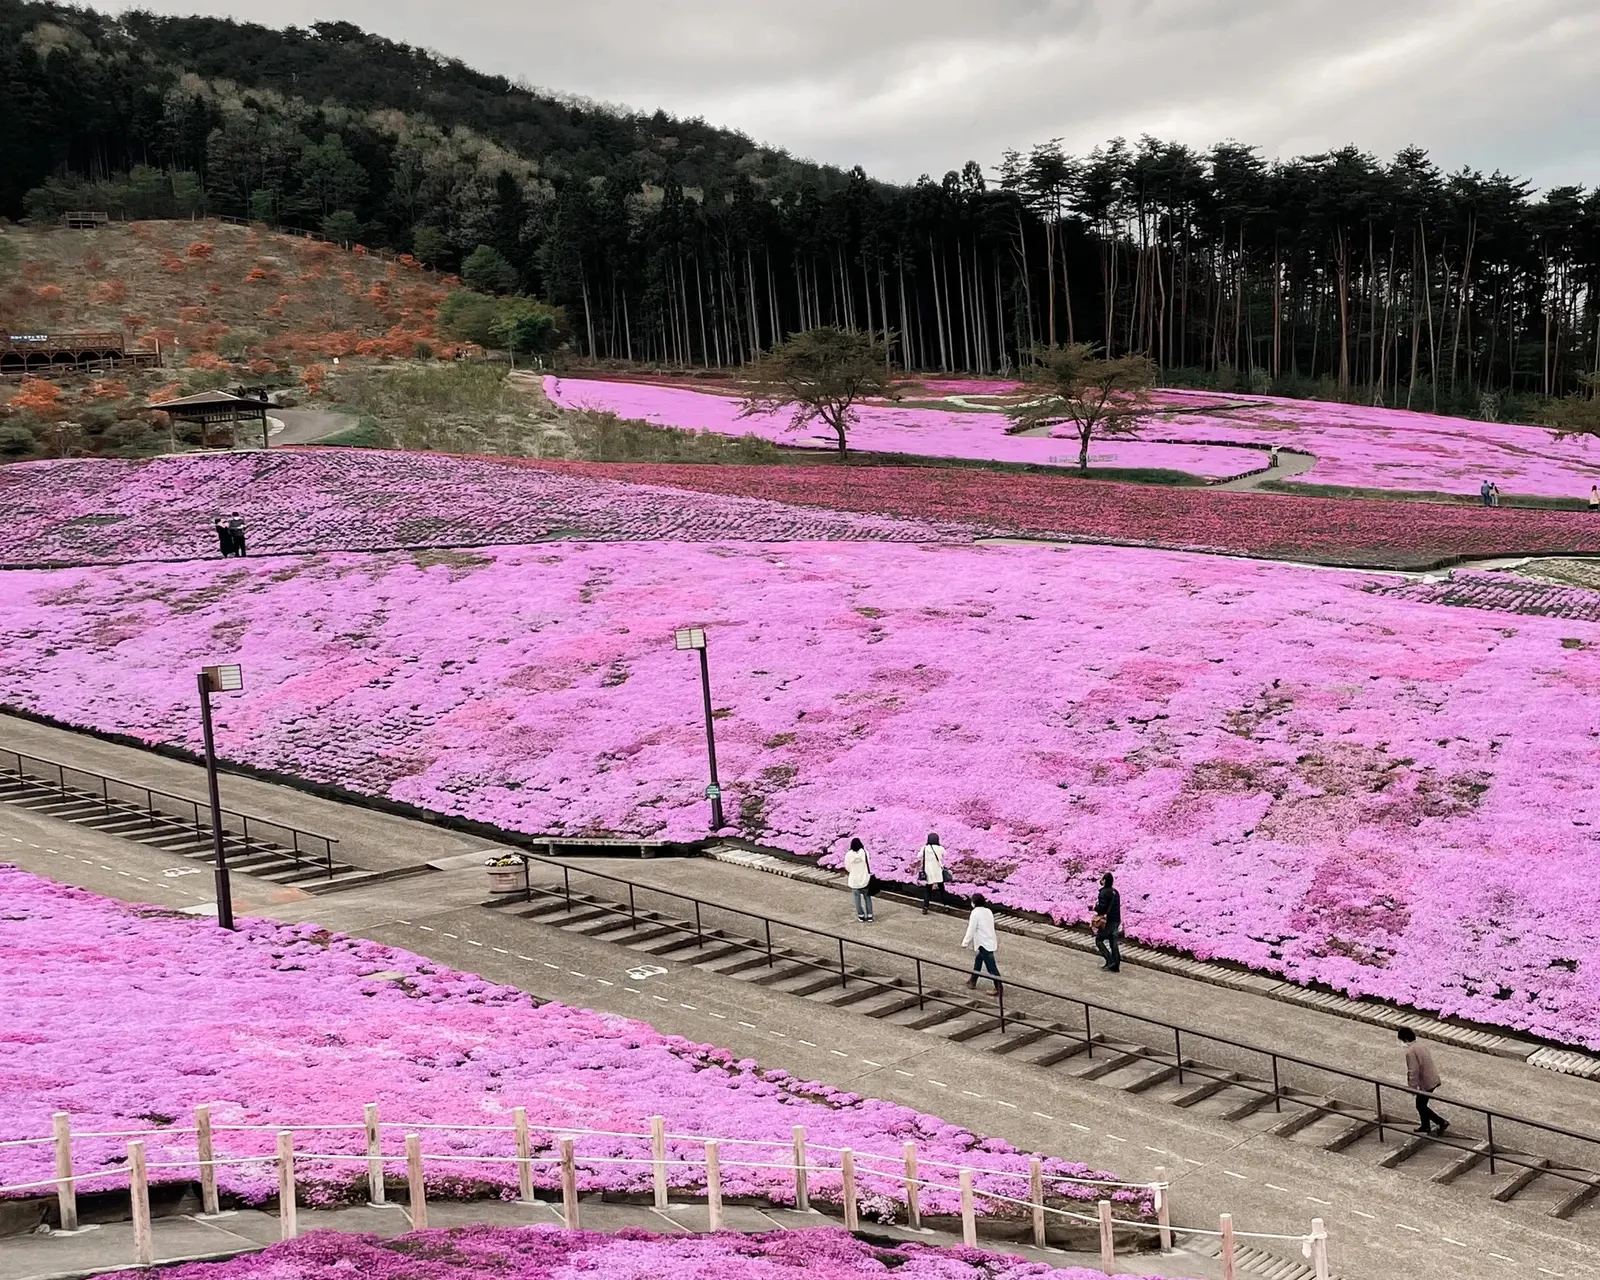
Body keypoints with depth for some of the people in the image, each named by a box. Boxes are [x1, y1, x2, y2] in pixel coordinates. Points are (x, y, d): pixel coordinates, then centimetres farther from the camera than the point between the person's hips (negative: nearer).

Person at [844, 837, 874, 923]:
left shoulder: (848, 855, -12)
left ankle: (861, 916, 21)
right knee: (867, 897, 15)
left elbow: (847, 868, -5)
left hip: (854, 880, 0)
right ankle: (869, 916, 15)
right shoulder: (864, 852, -13)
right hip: (865, 879, 0)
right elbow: (868, 865, -9)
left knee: (857, 898, 15)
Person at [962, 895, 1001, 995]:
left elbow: (971, 930, -16)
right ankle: (973, 981, 38)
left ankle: (999, 989, -3)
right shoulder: (988, 912, 6)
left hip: (983, 944, -9)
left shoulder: (975, 914, -17)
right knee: (978, 961, 25)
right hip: (990, 942, 9)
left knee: (992, 967, -5)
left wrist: (965, 943, -5)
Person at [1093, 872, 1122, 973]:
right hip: (1116, 920, 8)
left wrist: (1095, 907, -2)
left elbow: (1102, 907, -23)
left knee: (1099, 940, 6)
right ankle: (1116, 966, 12)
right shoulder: (1115, 892, 10)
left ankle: (1110, 960, -3)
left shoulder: (1104, 892, -16)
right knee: (1113, 943, 11)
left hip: (1107, 922, -8)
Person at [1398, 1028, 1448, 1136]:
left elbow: (1414, 1071, -24)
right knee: (1422, 1104, 23)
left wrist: (1412, 1087, -13)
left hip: (1426, 1082, -9)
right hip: (1433, 1078, 9)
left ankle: (1442, 1122, 6)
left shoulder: (1410, 1052, -24)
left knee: (1420, 1106, 8)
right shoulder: (1421, 1044, 3)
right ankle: (1425, 1126, 35)